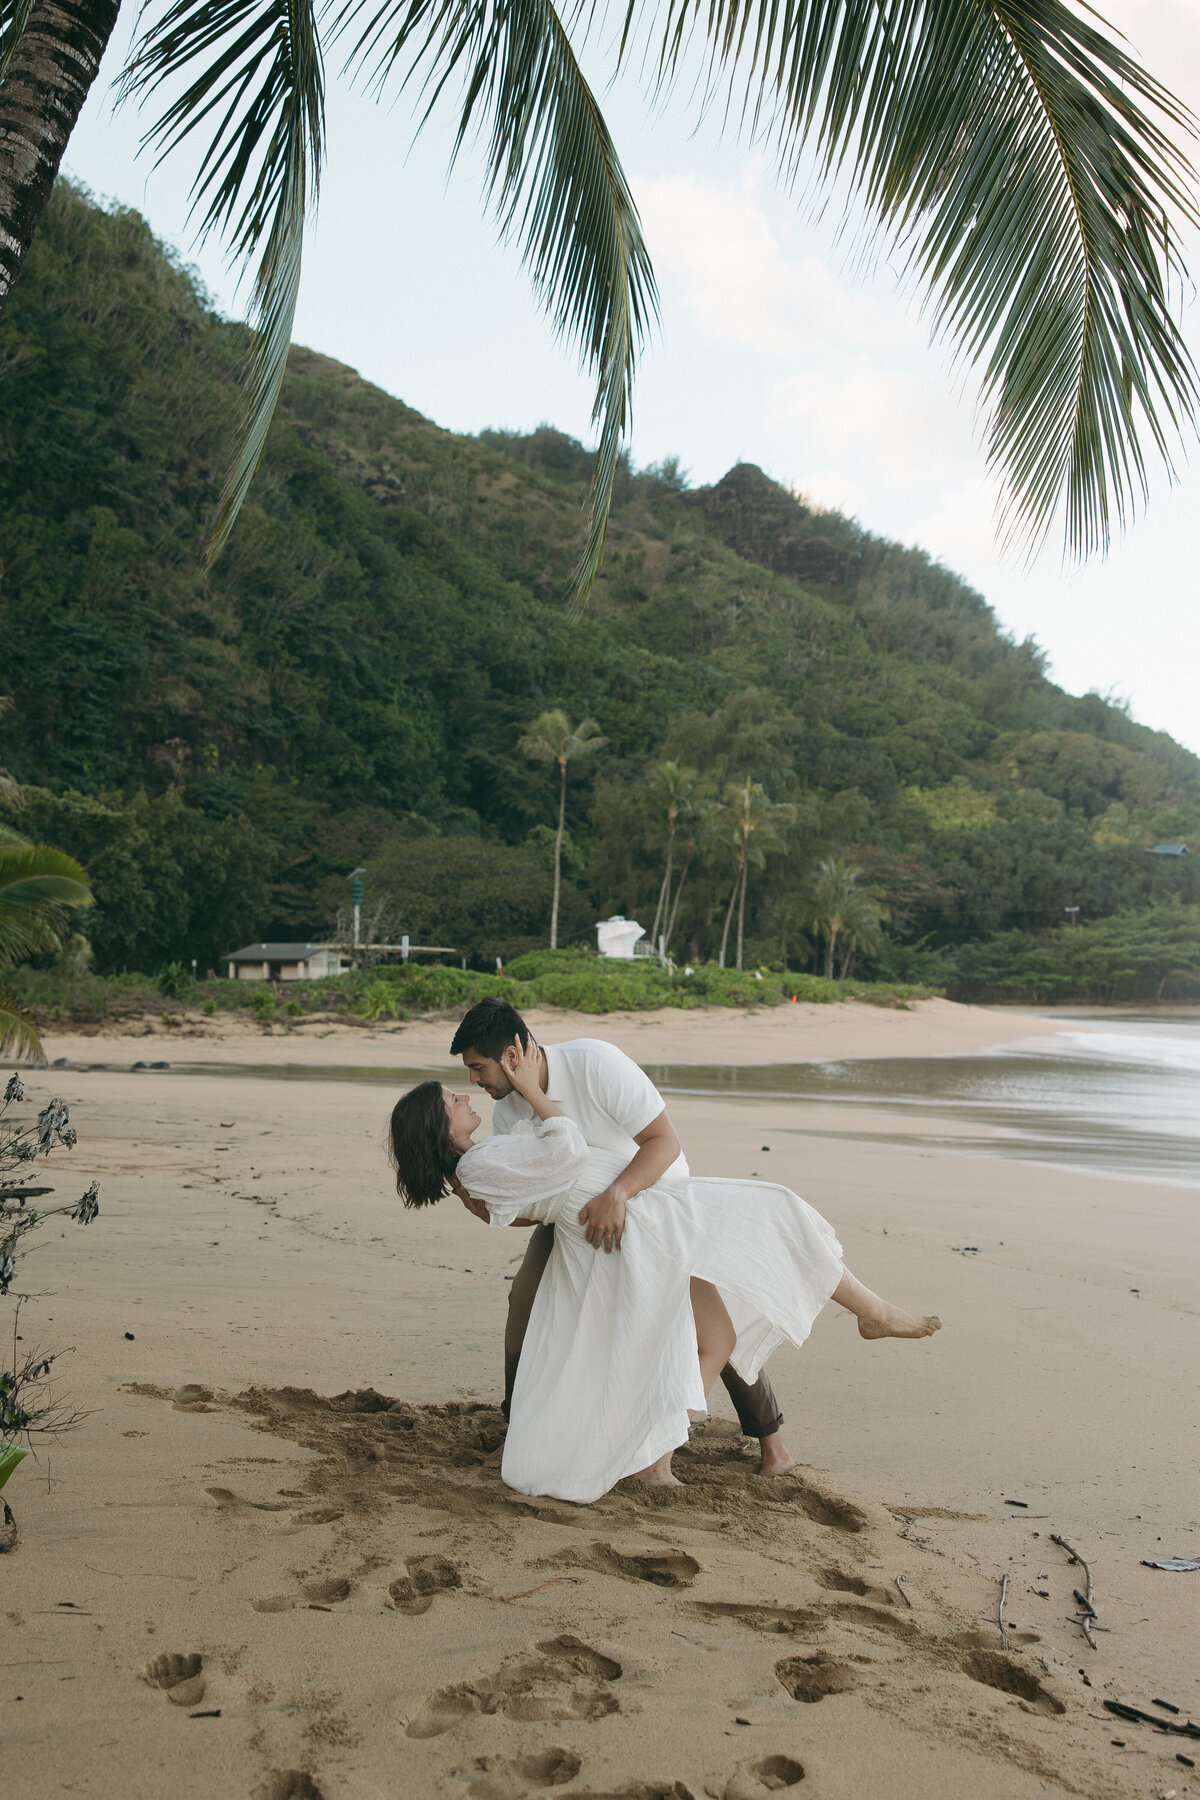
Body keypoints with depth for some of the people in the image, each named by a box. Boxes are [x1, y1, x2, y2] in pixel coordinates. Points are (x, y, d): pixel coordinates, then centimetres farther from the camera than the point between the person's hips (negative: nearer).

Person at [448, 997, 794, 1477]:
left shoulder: (594, 1063, -34)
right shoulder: (506, 1111, -15)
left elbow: (665, 1141, -38)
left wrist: (616, 1195, -51)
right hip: (577, 1203, 5)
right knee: (526, 1295, -12)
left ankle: (768, 1433, 9)